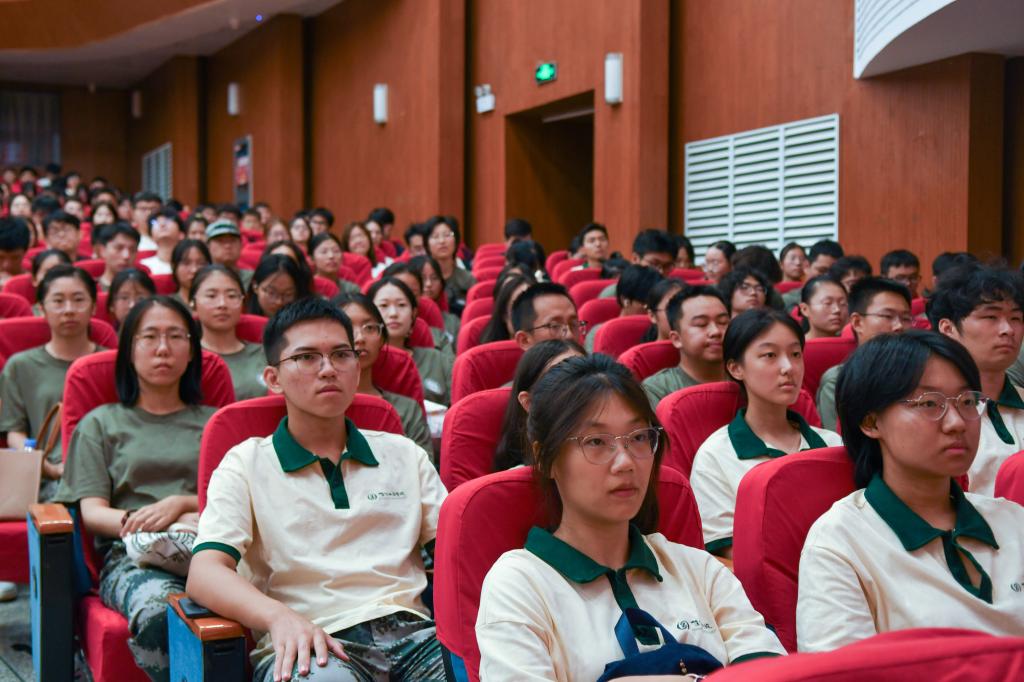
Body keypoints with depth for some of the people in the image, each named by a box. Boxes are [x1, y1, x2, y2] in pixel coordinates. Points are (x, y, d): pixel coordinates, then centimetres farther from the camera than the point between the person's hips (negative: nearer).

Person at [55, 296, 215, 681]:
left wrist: (180, 503, -8)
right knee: (159, 613, -39)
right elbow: (92, 512, 8)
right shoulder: (101, 424, 22)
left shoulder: (214, 421, 26)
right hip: (131, 555, 0)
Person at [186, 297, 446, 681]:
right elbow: (205, 574, -3)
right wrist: (280, 616, -24)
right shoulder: (246, 465, 11)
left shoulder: (404, 454, 20)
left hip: (412, 633, 3)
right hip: (309, 644, -3)